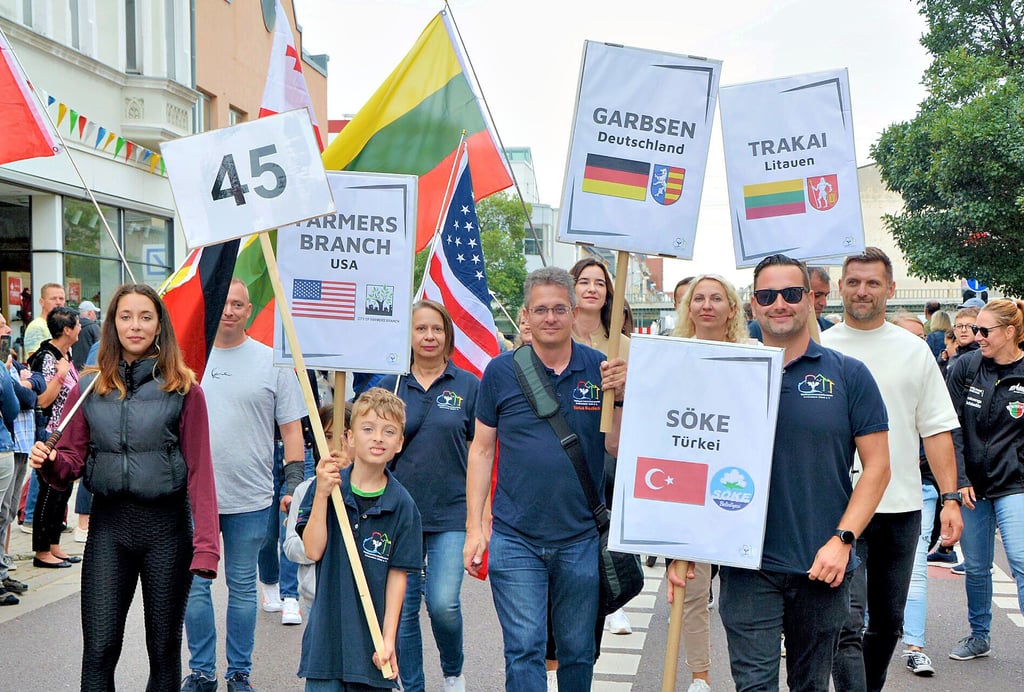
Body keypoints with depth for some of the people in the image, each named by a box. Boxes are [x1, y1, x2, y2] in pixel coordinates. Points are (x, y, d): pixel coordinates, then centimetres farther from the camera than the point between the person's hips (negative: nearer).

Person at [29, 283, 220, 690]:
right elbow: (73, 459, 10)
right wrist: (50, 463, -15)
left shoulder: (183, 388, -3)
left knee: (164, 649, 10)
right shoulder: (89, 388, 5)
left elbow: (199, 470, -5)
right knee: (98, 650, 1)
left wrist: (206, 545, -12)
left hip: (167, 524, -2)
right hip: (109, 524, 2)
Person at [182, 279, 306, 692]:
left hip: (250, 499, -1)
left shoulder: (272, 362, 1)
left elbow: (291, 427, 4)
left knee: (242, 587, 9)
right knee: (195, 585, 6)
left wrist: (294, 483, -3)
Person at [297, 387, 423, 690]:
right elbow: (313, 550, -9)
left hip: (373, 638, 0)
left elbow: (398, 575, -2)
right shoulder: (325, 486, -1)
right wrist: (322, 494, -17)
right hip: (327, 629, 0)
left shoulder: (402, 505, -3)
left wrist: (388, 637, -6)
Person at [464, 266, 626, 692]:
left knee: (578, 651, 14)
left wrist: (619, 397, -18)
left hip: (580, 540, 1)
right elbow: (482, 449, 4)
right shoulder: (502, 371, -1)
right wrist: (474, 525, 1)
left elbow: (617, 448, -1)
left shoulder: (600, 369, 0)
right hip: (515, 540, -1)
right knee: (524, 649, -3)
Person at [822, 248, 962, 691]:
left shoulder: (914, 351, 8)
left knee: (888, 623, 15)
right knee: (847, 625, -10)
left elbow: (936, 429, 8)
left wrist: (950, 498, -1)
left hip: (902, 507, 3)